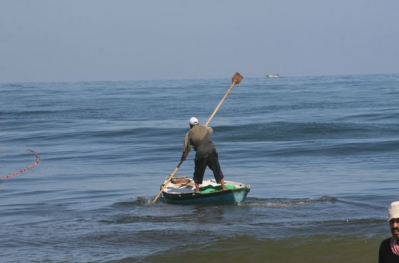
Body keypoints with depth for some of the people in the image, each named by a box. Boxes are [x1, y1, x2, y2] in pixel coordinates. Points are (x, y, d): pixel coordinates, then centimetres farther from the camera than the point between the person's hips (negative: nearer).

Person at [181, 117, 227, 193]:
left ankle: (197, 190, 15)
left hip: (201, 153, -2)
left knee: (198, 173, 14)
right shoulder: (205, 128, 12)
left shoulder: (189, 134, 6)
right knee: (217, 170, 13)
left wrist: (183, 157, 26)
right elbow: (211, 130, 37)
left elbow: (186, 148, 10)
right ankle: (223, 187, 16)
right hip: (212, 151, 2)